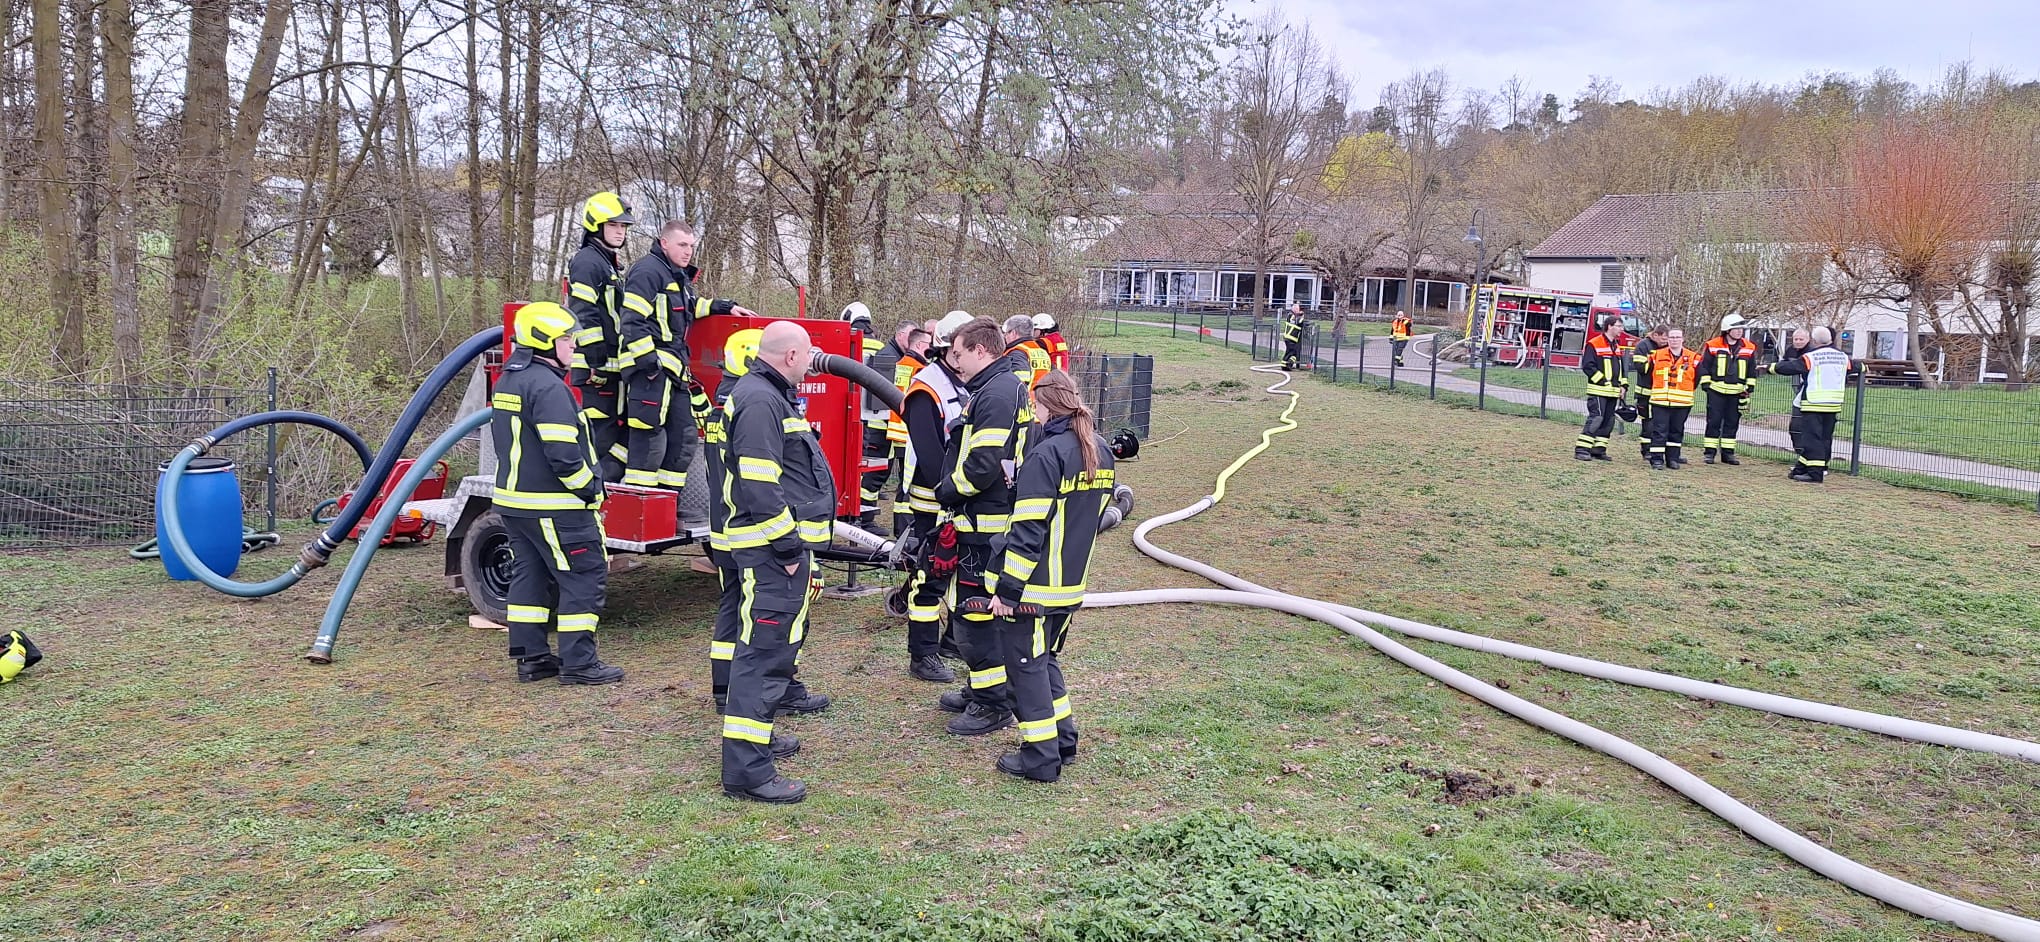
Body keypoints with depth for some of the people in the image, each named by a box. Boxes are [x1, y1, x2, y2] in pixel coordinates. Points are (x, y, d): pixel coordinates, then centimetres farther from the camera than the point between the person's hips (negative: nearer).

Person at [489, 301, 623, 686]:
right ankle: (577, 663, -2)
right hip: (554, 507, -10)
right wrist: (589, 488, -12)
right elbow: (563, 453, -26)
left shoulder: (508, 381, 14)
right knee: (585, 577, -4)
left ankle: (531, 657, 21)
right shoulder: (547, 386, -19)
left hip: (514, 500, 10)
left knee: (530, 575, 15)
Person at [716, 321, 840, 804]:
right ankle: (746, 769, -9)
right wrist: (786, 547, -21)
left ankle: (758, 735, 35)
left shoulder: (773, 396, 18)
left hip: (785, 544, 11)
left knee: (780, 642, 21)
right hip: (770, 547, -11)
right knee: (766, 649, -11)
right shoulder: (758, 401, -16)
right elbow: (757, 485, -24)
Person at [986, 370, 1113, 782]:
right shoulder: (1101, 453, 6)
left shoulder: (1047, 454, -19)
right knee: (1046, 659, 22)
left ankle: (1040, 756, 8)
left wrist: (1008, 590, -16)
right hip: (1072, 584, 8)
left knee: (1027, 664, 4)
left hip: (1035, 586, -8)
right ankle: (1063, 739, 27)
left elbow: (1028, 531, -20)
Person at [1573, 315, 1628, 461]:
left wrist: (1623, 385, 10)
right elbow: (1587, 366, -14)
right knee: (1596, 419, -13)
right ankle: (1581, 449, -13)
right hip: (1598, 391, -8)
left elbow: (1622, 367, 23)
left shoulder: (1617, 346, 18)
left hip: (1613, 392, 8)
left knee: (1608, 421, 8)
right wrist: (1603, 381, -16)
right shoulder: (1594, 344, -8)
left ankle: (1598, 450, 14)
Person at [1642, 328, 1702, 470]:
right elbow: (1649, 375, 13)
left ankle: (1673, 458, 17)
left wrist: (1684, 392, 17)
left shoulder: (1692, 358, 3)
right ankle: (1657, 459, -2)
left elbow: (1696, 378, 13)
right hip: (1660, 402, -1)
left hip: (1682, 403, 1)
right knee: (1659, 430, -4)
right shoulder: (1657, 356, 3)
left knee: (1676, 431, 9)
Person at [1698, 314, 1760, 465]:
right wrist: (1705, 384, -4)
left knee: (1732, 423, 7)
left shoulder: (1749, 348, 6)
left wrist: (1750, 387, 9)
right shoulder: (1713, 346, -4)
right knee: (1714, 421, -1)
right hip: (1716, 390, -3)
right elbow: (1704, 366, 0)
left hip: (1736, 392, 3)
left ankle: (1727, 452, 14)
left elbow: (1752, 370, 14)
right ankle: (1710, 452, 4)